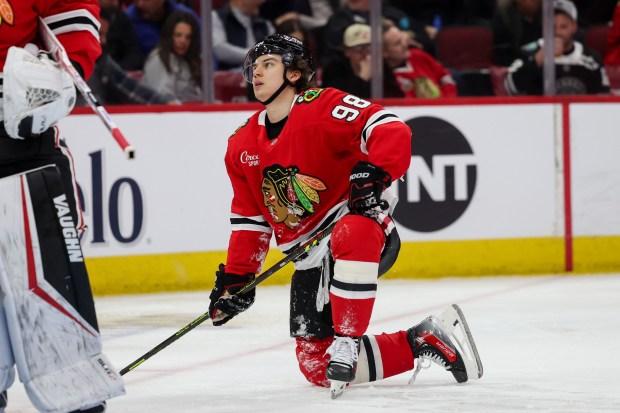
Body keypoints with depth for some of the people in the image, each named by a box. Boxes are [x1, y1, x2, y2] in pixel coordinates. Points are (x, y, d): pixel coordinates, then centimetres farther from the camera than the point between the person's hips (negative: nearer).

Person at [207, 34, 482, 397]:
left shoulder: (323, 107, -12)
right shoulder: (242, 145, 8)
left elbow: (392, 130, -24)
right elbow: (250, 219, 14)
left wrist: (375, 172, -39)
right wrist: (236, 278, 8)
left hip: (364, 226, -7)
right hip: (311, 257, 7)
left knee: (348, 236, -45)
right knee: (316, 365, -3)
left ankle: (347, 340, -32)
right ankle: (419, 342, 11)